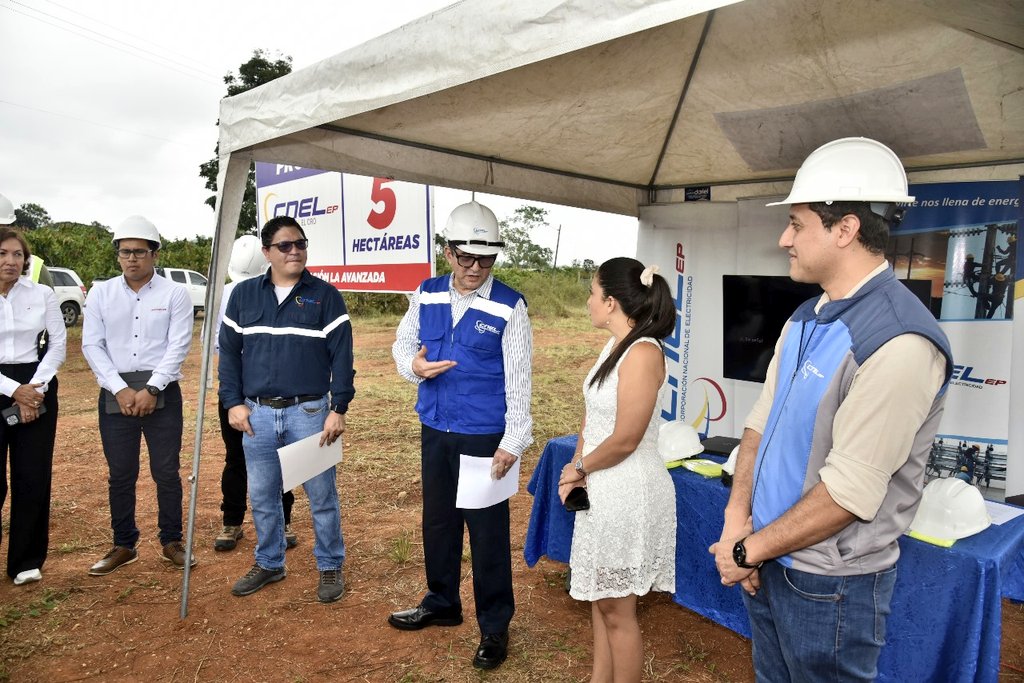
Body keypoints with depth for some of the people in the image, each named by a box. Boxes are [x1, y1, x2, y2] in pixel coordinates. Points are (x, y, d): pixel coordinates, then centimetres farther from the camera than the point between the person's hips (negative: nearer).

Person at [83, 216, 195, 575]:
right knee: (120, 474, 10)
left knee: (166, 471, 5)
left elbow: (178, 346, -7)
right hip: (115, 394, 2)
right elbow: (92, 346, 1)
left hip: (161, 393, -2)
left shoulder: (174, 293, -1)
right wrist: (121, 389, -10)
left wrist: (151, 389, -14)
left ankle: (172, 542, 19)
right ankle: (123, 545, 25)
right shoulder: (100, 292, 6)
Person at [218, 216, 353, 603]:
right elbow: (229, 352, 9)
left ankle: (330, 566, 23)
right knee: (262, 497, 14)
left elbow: (341, 357, -4)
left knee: (321, 495, 6)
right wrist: (233, 403, 1)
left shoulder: (326, 296, -2)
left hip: (309, 413, -3)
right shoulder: (244, 295, 6)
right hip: (257, 415, 3)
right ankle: (269, 563, 33)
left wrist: (338, 409, -10)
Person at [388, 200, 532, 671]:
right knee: (437, 520, 19)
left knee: (487, 530, 4)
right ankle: (441, 603, 41)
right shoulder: (426, 295, 3)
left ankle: (495, 626, 23)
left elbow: (518, 380, -11)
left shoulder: (509, 306, -11)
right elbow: (403, 342, 14)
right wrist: (413, 364, -9)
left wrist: (513, 442, -14)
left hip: (485, 436, -5)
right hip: (434, 430, 5)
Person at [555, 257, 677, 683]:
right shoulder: (615, 347, 7)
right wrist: (576, 471, -2)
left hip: (629, 493, -9)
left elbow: (624, 441, -22)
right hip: (602, 490, 9)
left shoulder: (643, 353, -22)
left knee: (617, 609, 7)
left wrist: (579, 469, -6)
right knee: (600, 597, 21)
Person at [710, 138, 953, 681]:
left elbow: (849, 491, -24)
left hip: (829, 583, -7)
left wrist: (749, 550, -15)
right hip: (767, 563, 7)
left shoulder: (899, 343, -23)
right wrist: (737, 519, -7)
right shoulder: (804, 321, 5)